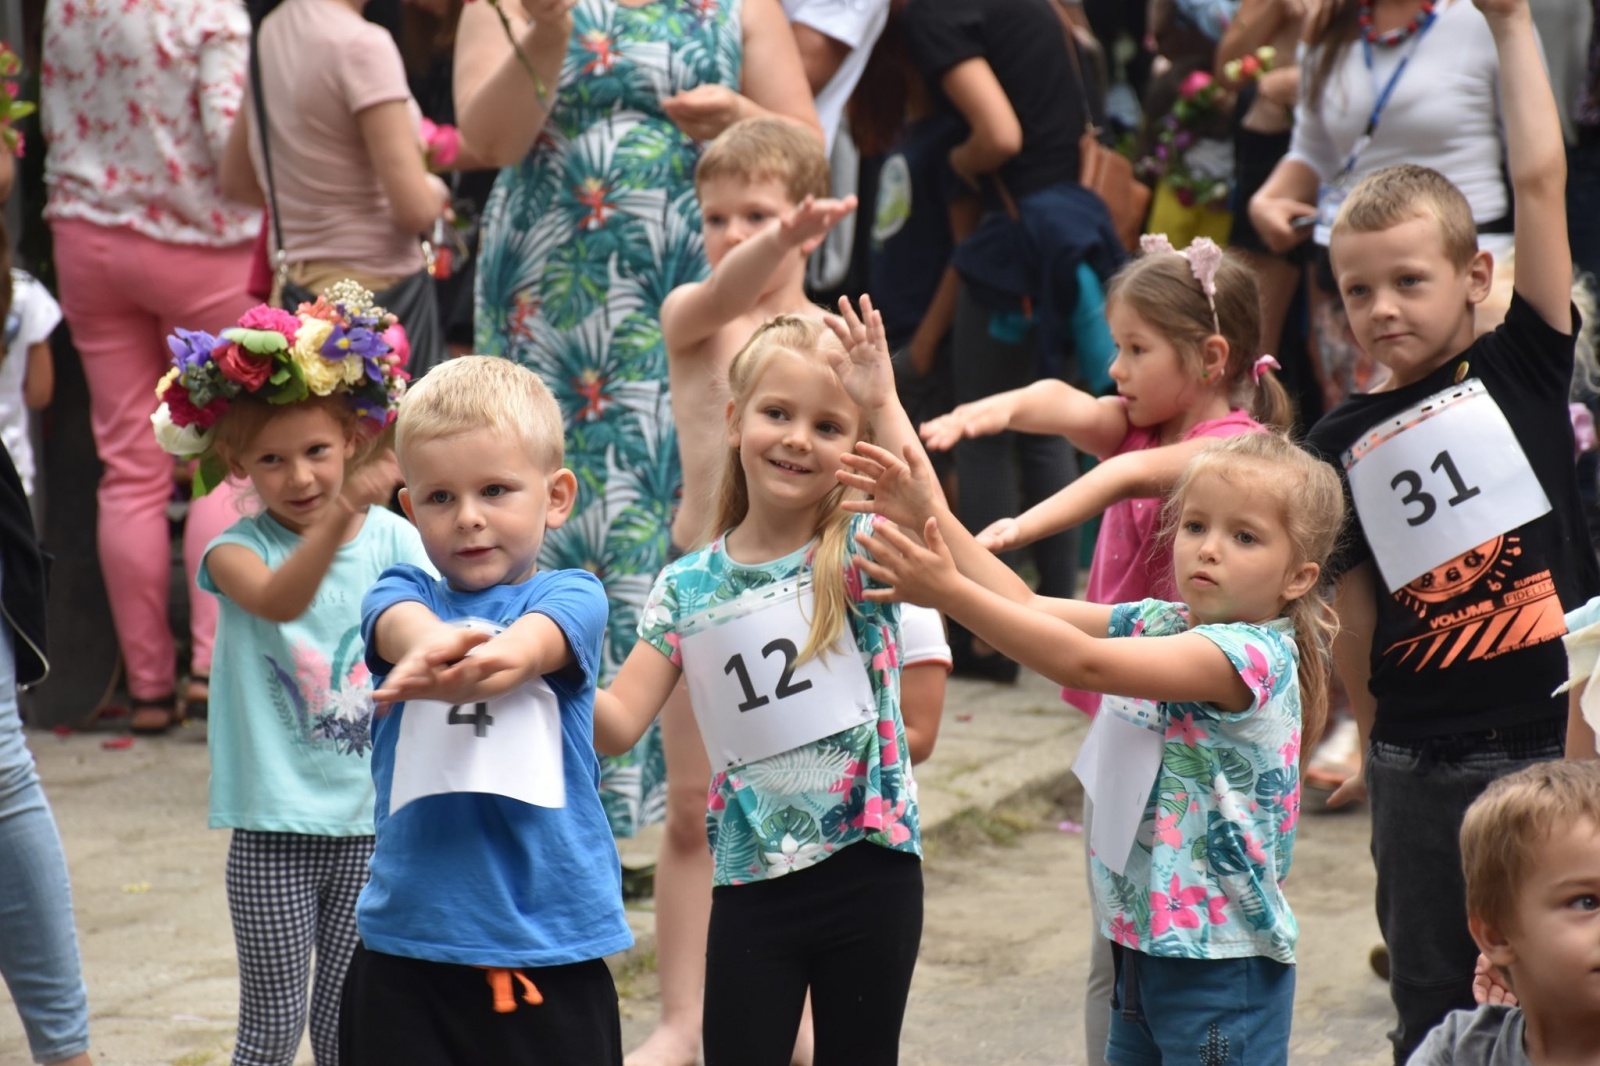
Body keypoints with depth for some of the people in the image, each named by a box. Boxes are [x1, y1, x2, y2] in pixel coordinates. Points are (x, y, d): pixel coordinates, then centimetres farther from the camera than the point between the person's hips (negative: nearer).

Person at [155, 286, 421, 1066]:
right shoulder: (237, 550, -9)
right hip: (273, 826, -2)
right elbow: (278, 600, -32)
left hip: (370, 818, 2)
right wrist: (343, 513, -47)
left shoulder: (392, 540, -2)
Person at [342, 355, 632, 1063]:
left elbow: (529, 647, -22)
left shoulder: (570, 596, 1)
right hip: (409, 946, 1)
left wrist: (467, 666, -46)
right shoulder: (404, 592, 6)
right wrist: (429, 646, -43)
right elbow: (404, 626, -18)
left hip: (550, 955, -1)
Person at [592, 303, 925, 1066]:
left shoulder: (859, 553, -5)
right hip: (752, 883, 2)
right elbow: (619, 721, -1)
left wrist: (885, 407, -33)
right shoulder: (686, 588, 3)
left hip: (869, 868, -2)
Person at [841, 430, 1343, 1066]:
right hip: (1145, 942, 8)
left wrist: (949, 594, -30)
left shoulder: (1255, 655, -20)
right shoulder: (1163, 624, 6)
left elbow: (1084, 664, -27)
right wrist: (934, 518, -7)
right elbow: (1030, 608, 3)